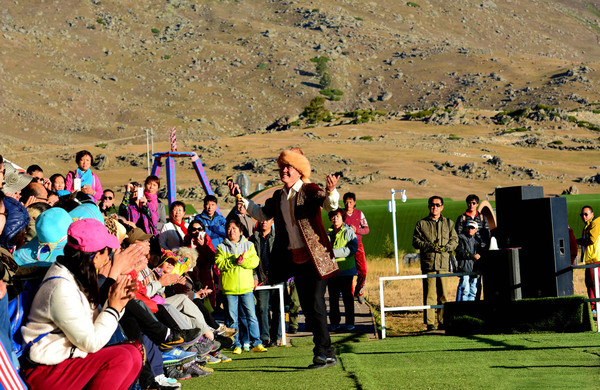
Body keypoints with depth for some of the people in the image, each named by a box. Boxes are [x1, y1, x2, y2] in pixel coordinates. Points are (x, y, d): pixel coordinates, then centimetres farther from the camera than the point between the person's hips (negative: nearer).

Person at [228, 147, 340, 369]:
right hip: (295, 259, 7)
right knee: (307, 307, 8)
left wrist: (330, 192, -45)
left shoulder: (310, 191, -7)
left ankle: (324, 354, -3)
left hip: (315, 257, -7)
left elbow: (330, 205, -23)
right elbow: (262, 214, 26)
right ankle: (326, 354, 14)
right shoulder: (278, 197, 13)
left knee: (315, 305, -9)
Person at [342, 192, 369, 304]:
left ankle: (359, 292, 13)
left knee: (363, 271, -6)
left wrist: (356, 230, -14)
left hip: (357, 245, 1)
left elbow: (366, 229, 5)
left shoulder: (359, 213, 6)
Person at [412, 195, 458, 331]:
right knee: (429, 294, -6)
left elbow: (455, 240, 13)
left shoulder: (449, 223, 17)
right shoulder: (422, 224, 10)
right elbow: (416, 241, 4)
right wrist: (429, 246, -11)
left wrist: (447, 247, -7)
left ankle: (443, 322, 8)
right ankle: (430, 323, -4)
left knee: (443, 294, 2)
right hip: (428, 263, -2)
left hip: (444, 263, 2)